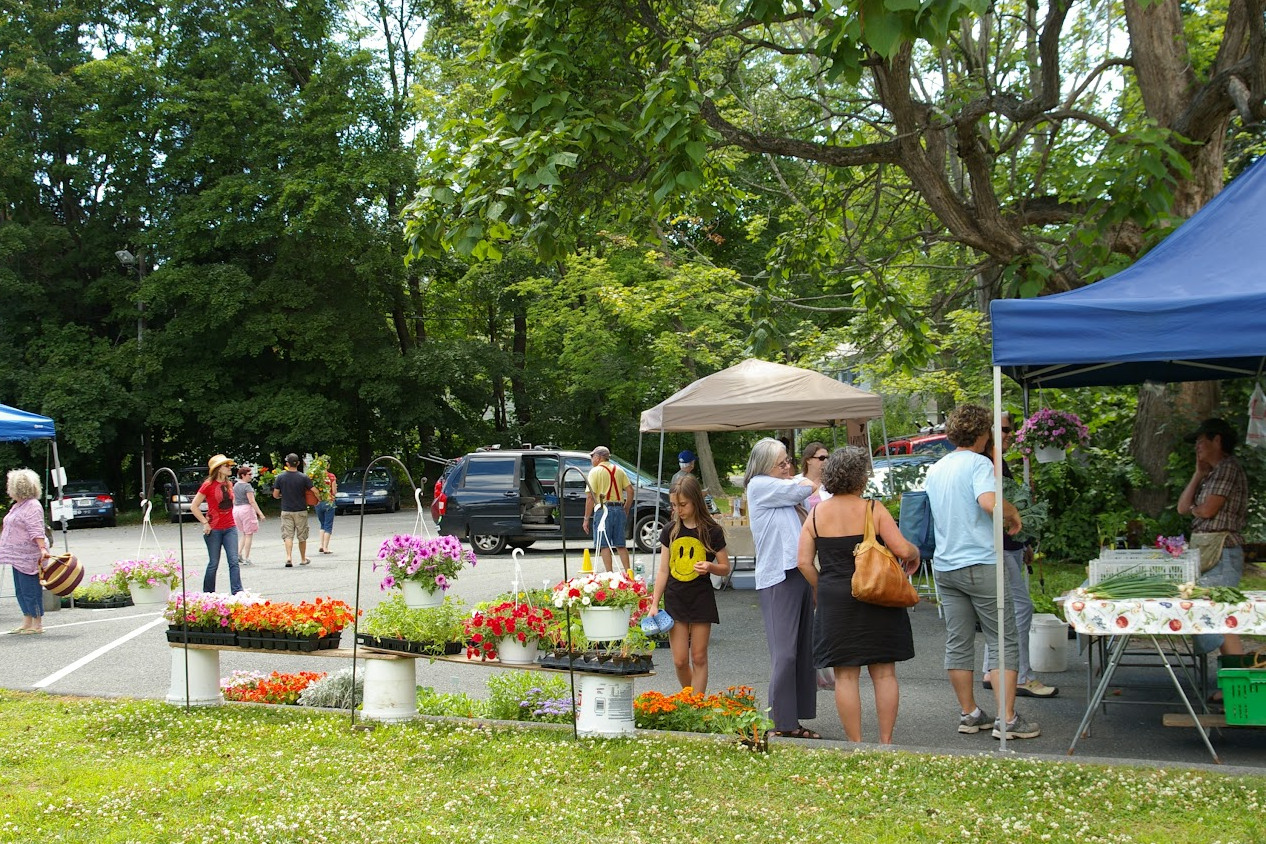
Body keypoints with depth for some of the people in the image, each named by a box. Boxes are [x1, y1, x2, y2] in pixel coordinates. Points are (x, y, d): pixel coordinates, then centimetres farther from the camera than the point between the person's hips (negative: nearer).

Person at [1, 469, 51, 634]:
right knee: (21, 591, 13)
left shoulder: (32, 506, -15)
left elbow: (36, 531, -23)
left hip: (29, 557, -10)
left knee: (30, 590, -6)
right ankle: (27, 623, 20)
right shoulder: (18, 506, 17)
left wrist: (42, 548, -33)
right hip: (18, 556, 10)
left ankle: (37, 625, 0)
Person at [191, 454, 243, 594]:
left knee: (234, 561, -7)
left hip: (230, 528, 5)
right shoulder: (208, 485, -8)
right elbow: (194, 506, -6)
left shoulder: (228, 485, 10)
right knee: (213, 564, 2)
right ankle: (207, 594, 16)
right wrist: (205, 523, -11)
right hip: (214, 530, -5)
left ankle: (237, 592, -11)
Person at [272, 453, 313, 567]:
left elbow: (275, 495, -1)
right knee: (302, 536, 12)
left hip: (286, 510, 0)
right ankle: (303, 559, 23)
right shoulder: (304, 477, -9)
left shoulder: (280, 477, -4)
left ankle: (289, 557, -19)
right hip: (301, 510, 0)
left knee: (287, 535, 1)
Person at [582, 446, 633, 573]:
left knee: (604, 545, -1)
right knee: (621, 545, 13)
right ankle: (627, 572, 14)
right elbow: (630, 491, 7)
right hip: (619, 509, 5)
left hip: (603, 509, -5)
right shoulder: (619, 470, 12)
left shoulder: (595, 471, -4)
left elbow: (590, 497, -10)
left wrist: (586, 519, -8)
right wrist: (626, 510, 16)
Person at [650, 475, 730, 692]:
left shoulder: (712, 531, -5)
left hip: (701, 599, -2)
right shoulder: (670, 531, 3)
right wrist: (654, 603, 0)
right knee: (680, 661, 1)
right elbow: (663, 571, 5)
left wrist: (710, 567, -20)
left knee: (698, 658, 2)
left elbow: (725, 568, 2)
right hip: (674, 599, 2)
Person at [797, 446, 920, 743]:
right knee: (884, 673, 9)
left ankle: (855, 744, 7)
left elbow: (803, 562, -1)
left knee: (845, 676, 6)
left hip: (835, 603, 1)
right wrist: (915, 554, 10)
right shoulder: (874, 510, -6)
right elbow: (902, 549, -12)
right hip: (876, 599, -1)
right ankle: (886, 741, 12)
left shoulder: (816, 514, 2)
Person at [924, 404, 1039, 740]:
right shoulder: (979, 463, -9)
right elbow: (991, 502, -26)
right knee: (1004, 642, 0)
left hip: (943, 566, 7)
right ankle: (1007, 719, -2)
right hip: (980, 564, -7)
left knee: (957, 643, 10)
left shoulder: (934, 470, 14)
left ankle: (968, 714, 17)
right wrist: (1013, 513, -7)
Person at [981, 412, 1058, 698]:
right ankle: (1022, 677, -7)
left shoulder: (1001, 463, 18)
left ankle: (992, 671, 18)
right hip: (995, 546, -10)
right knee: (1021, 605, -10)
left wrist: (1023, 544, 27)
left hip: (1010, 547, 10)